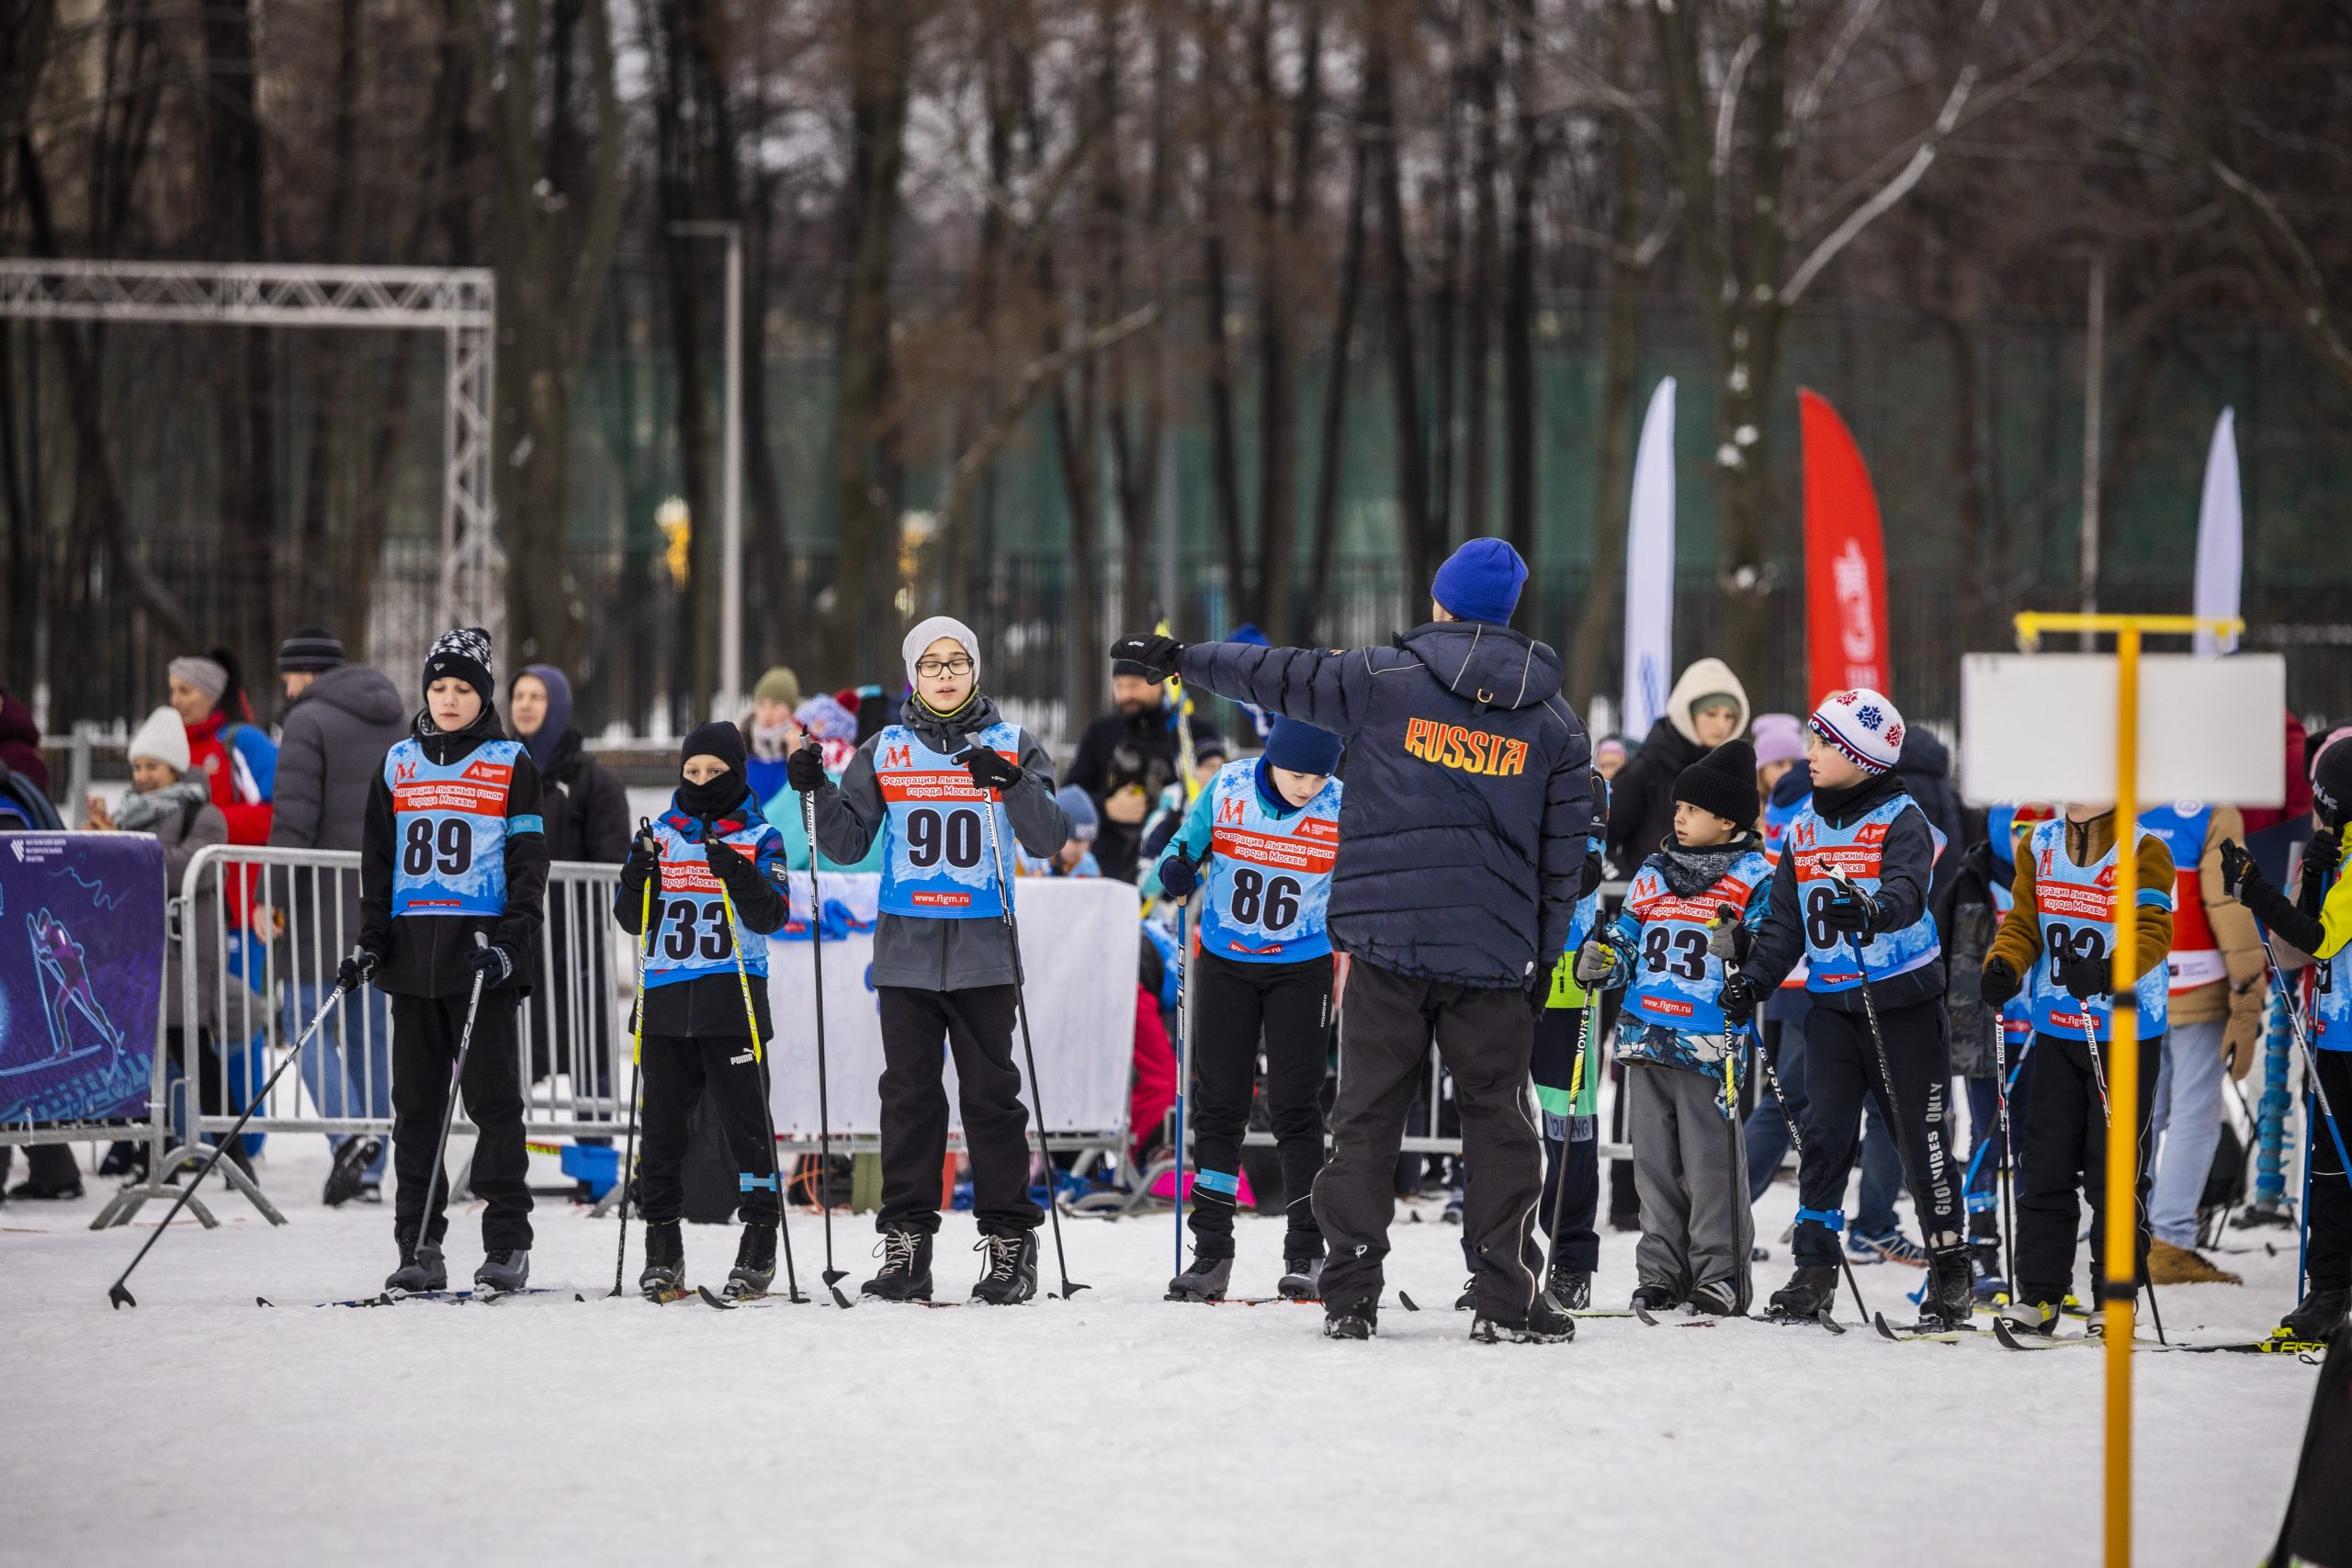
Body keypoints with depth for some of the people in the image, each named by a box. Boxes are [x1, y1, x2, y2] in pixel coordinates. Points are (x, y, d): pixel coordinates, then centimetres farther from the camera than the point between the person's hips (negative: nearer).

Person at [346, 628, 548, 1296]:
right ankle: (419, 1247, 6)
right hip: (412, 952, 4)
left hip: (482, 951, -4)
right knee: (416, 1101, 3)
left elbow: (528, 863, 0)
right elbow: (378, 861, 16)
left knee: (492, 1096, -4)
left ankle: (507, 1245, 0)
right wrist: (371, 942, 6)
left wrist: (512, 944, -12)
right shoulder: (399, 764, 13)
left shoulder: (510, 765, 3)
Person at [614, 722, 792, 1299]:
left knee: (745, 1120, -5)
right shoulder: (661, 834, 13)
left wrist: (739, 876, -21)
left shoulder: (760, 839, 5)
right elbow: (633, 920, 10)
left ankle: (759, 1245, 0)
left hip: (734, 996, -3)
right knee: (662, 1121, 4)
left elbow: (771, 917, -6)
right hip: (667, 997, 3)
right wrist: (638, 875, -8)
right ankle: (662, 1246, 11)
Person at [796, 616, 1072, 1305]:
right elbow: (848, 844, 11)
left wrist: (1013, 784, -21)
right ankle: (905, 1243, 4)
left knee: (991, 1094, -2)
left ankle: (1009, 1245, 1)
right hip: (906, 947, 2)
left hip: (984, 949, -2)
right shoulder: (884, 752, 10)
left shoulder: (1011, 746, 5)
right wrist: (820, 792, -5)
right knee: (909, 1095, 2)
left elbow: (1049, 837, -4)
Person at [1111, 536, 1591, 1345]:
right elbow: (1564, 853, 9)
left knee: (1368, 1113, 6)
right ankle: (1508, 1299, 2)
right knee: (1497, 1119, 6)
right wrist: (1544, 958, 17)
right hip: (1495, 954, 1)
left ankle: (1349, 1292, 3)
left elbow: (1282, 676, 8)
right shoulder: (1554, 722, 6)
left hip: (1387, 941, -1)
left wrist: (1185, 658, 24)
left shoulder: (1384, 680, -1)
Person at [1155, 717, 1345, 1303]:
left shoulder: (1341, 809, -12)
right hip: (1225, 963, 1)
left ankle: (1305, 1254, 4)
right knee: (1219, 1104, 1)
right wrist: (1176, 872, -20)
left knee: (1294, 1106, -4)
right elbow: (1186, 849, 2)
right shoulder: (1227, 789, -12)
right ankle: (1211, 1252, 6)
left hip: (1301, 969, -1)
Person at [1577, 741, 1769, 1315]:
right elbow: (1628, 938, 21)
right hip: (1647, 1032, 6)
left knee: (1710, 1162, -5)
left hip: (1710, 1045, -6)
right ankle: (1662, 1271, 16)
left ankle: (1720, 1273, 2)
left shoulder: (1754, 878, -2)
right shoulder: (1654, 873, 15)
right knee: (1654, 1161, 9)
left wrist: (1739, 949, -26)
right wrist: (1600, 960, 1)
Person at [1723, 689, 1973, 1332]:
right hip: (1833, 1003, 5)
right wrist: (1753, 982, 1)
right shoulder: (1803, 830, 10)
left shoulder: (1900, 820, -8)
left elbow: (1908, 892, -25)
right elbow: (1785, 922, 14)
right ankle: (1814, 1268, 3)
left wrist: (1871, 909, -46)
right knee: (1824, 1133, -1)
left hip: (1904, 1000, -5)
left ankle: (1950, 1270, 8)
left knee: (1922, 1136, 0)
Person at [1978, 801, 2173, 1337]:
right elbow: (2023, 921, 7)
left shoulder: (2143, 851, -7)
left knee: (2115, 1170, 0)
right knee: (2044, 1165, 3)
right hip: (2057, 1031, 4)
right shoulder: (2040, 846, 8)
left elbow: (2153, 931, -19)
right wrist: (2003, 965, -15)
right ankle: (2038, 1293, 8)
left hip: (2125, 1035, -4)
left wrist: (2110, 971, -37)